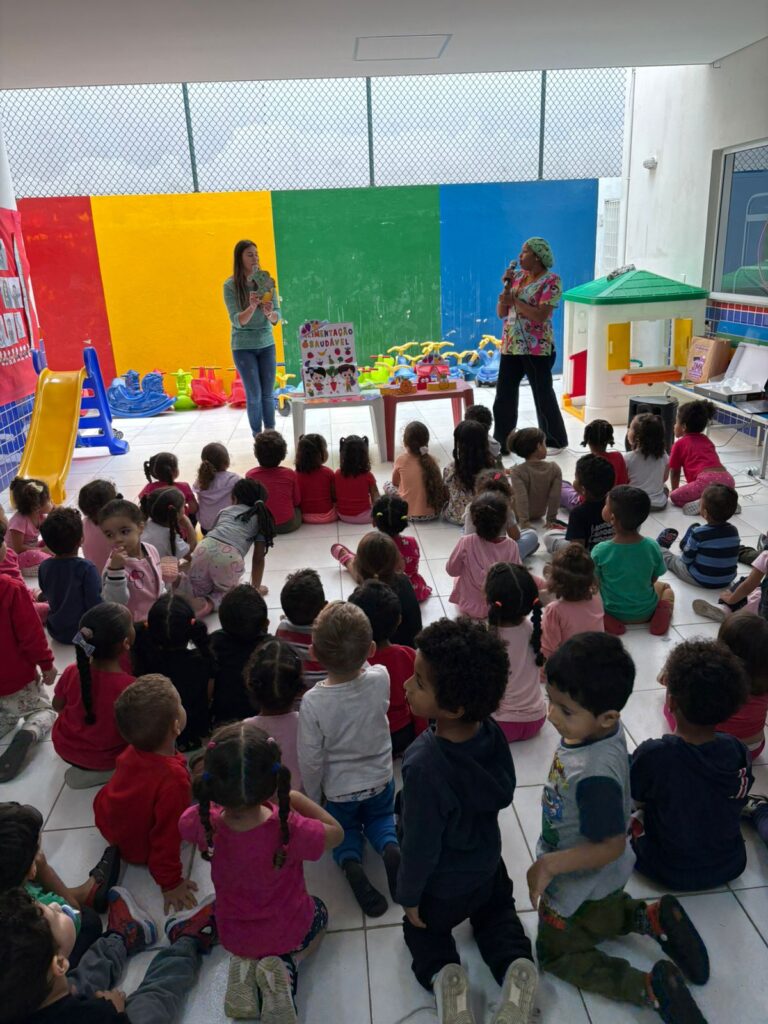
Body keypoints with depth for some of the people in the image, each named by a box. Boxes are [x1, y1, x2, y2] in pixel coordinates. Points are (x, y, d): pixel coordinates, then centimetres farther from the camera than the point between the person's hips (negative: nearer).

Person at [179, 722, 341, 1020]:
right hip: (289, 930, -3)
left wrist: (225, 793, -5)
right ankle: (287, 965, 5)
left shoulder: (203, 823, -31)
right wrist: (292, 796, -14)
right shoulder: (290, 830, -40)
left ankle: (244, 963, 9)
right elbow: (336, 833, -17)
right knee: (318, 911, 33)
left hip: (232, 936, 3)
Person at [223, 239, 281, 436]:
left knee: (268, 394, 5)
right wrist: (252, 307, -32)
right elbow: (237, 321, -15)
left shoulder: (265, 281, -2)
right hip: (243, 346, -2)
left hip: (266, 343, 2)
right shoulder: (230, 285, -8)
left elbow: (277, 318, -6)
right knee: (254, 395, -2)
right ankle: (258, 437, 9)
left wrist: (270, 313, -29)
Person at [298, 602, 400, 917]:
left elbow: (311, 759, -18)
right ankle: (389, 847, -1)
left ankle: (350, 863, -4)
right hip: (380, 781, 2)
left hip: (338, 790, -1)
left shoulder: (313, 702, -31)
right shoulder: (380, 679, -26)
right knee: (380, 817, 30)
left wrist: (311, 798, -2)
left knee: (344, 829, 27)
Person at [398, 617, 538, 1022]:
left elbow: (421, 844, -27)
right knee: (497, 913, 34)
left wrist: (409, 895, -8)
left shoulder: (423, 766, -41)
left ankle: (442, 974, 3)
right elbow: (505, 794, -5)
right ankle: (516, 963, 10)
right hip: (488, 863, 4)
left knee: (423, 929, 28)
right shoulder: (492, 731, -24)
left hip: (443, 885, -4)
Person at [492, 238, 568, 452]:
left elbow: (541, 316, -20)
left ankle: (554, 440, 21)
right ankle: (501, 443, 12)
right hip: (510, 346, 6)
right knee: (504, 395, 4)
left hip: (537, 348, -6)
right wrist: (506, 286, -3)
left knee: (542, 395, 5)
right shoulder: (517, 276, 11)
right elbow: (501, 313, 10)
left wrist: (514, 301, -14)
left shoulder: (551, 281, -9)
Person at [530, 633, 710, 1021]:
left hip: (583, 882, -9)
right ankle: (652, 918, 20)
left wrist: (549, 865, -28)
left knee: (557, 953, 16)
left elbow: (610, 845, -32)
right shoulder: (601, 729, -18)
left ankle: (649, 988, 6)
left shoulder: (595, 776, -43)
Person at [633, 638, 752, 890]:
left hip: (673, 875, -4)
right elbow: (739, 800, -1)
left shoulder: (652, 755, -33)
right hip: (732, 867, 5)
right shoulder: (738, 751, -21)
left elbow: (636, 800, -12)